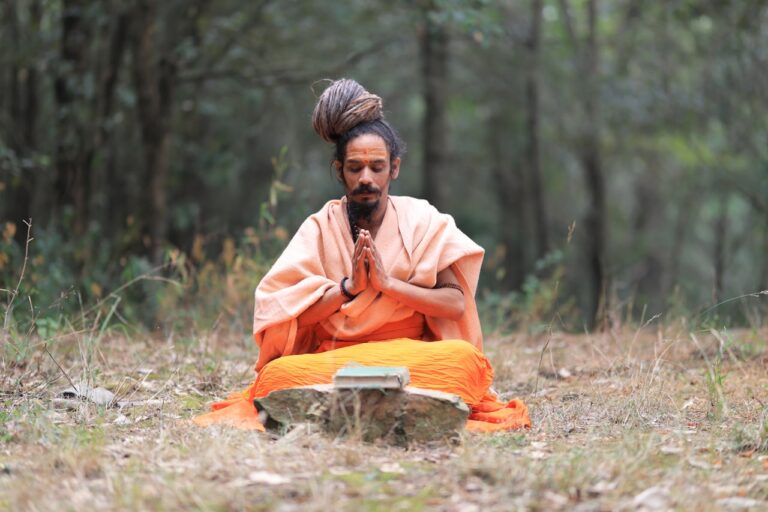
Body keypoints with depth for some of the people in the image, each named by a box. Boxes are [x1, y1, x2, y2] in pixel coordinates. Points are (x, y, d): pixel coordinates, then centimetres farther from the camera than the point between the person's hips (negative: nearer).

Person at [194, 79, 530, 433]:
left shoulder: (422, 222, 6)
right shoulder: (320, 228, 7)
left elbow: (457, 304, -5)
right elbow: (287, 314, -4)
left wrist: (387, 282, -13)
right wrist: (348, 286, -14)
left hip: (410, 356, 0)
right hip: (331, 361, 0)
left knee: (465, 357, -32)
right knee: (278, 373, -32)